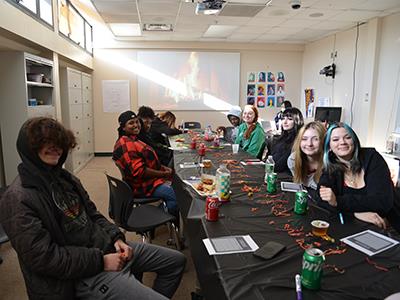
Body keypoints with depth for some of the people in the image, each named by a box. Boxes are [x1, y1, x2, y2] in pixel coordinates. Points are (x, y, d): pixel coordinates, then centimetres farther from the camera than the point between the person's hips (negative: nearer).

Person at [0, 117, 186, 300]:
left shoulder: (63, 177, 9)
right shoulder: (19, 199, -17)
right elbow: (44, 257, -22)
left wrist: (116, 237, 1)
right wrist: (100, 261, -19)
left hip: (107, 247, 9)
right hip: (86, 274, -8)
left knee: (176, 261, 16)